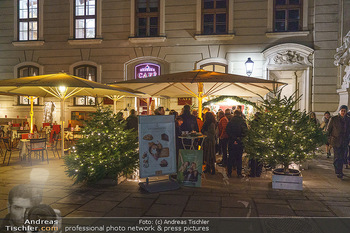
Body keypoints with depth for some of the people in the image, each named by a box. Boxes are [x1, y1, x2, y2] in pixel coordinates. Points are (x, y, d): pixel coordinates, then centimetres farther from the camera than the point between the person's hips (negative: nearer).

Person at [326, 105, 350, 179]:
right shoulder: (333, 119, -5)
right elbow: (328, 129, 1)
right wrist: (329, 139, 0)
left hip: (344, 142, 4)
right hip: (335, 141, -4)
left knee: (342, 157, 9)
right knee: (337, 157, -7)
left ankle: (339, 171, 22)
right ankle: (338, 172, 1)